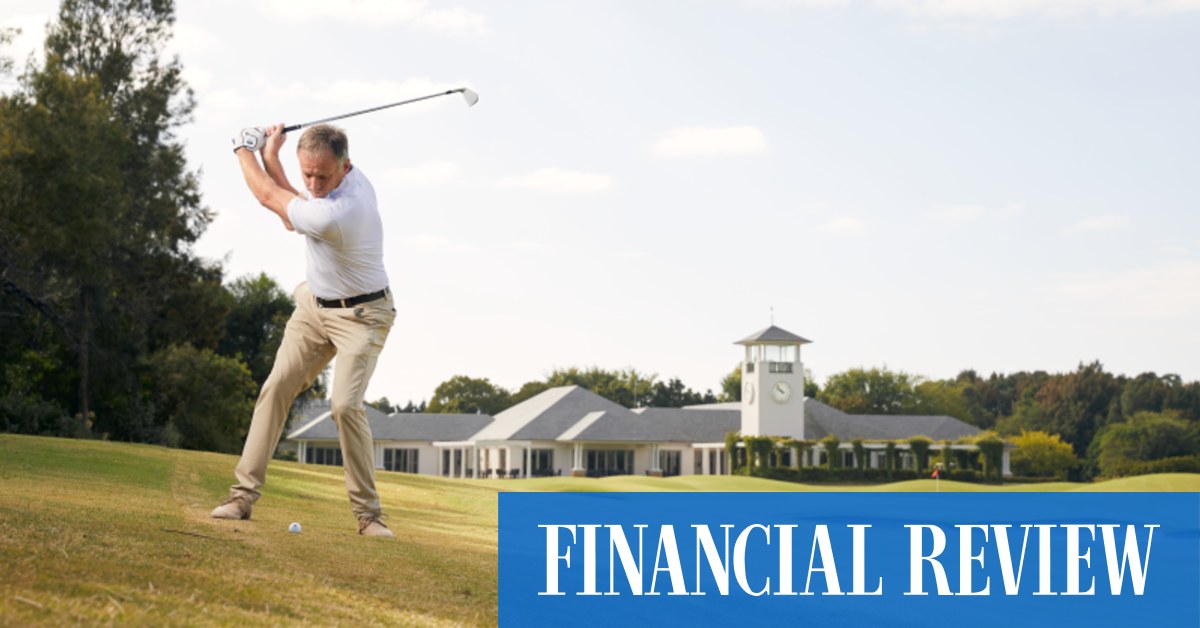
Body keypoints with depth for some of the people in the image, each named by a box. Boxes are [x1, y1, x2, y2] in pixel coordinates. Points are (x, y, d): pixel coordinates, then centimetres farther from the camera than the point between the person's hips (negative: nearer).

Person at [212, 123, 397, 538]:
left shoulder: (333, 215, -35)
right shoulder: (351, 178, -10)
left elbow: (268, 196, -19)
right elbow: (293, 217, 4)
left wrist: (243, 151, -2)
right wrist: (270, 155, -1)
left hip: (360, 314, -9)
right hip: (315, 304, 9)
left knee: (345, 404, -22)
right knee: (275, 389, -1)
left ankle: (368, 513, -9)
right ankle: (244, 495, 1)